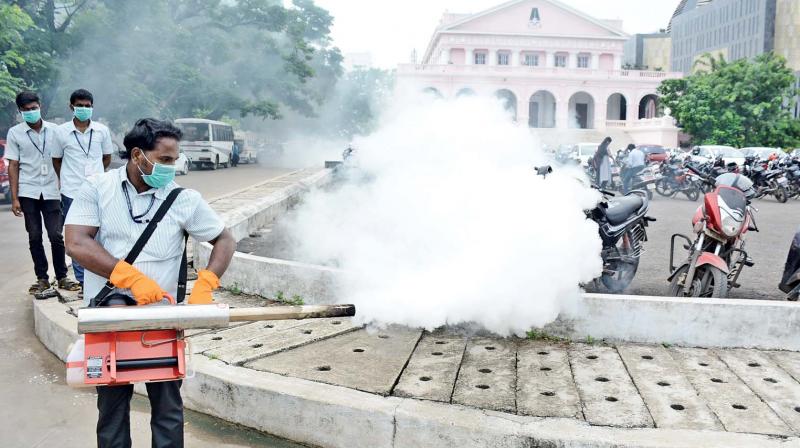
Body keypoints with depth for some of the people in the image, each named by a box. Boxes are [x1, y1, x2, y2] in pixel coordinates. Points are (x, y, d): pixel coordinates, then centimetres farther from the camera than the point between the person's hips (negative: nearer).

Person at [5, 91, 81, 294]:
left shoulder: (54, 130, 4)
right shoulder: (15, 133, 2)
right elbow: (13, 166, 2)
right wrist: (14, 198, -3)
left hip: (51, 192, 0)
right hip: (28, 193, 0)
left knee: (56, 236, -3)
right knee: (35, 237, 5)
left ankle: (62, 277, 8)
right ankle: (42, 279, 13)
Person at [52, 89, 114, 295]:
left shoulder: (102, 130, 3)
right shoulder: (61, 132, 1)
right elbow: (56, 160, 11)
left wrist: (94, 175, 12)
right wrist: (68, 180, 10)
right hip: (72, 193, 0)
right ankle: (82, 280, 13)